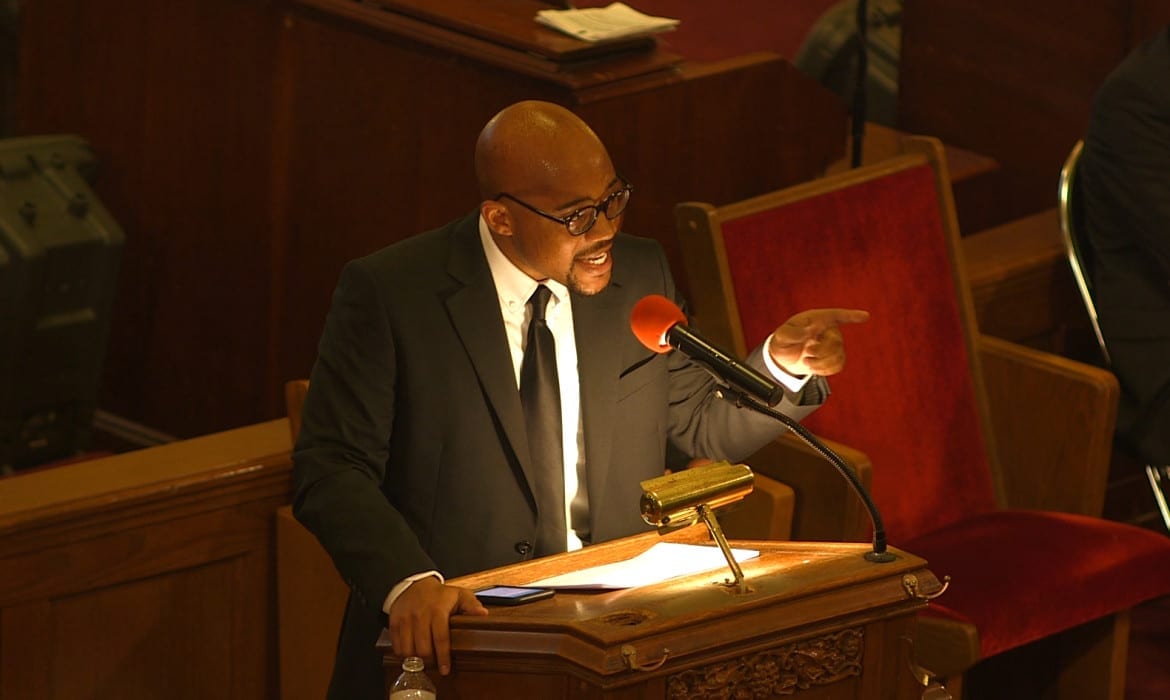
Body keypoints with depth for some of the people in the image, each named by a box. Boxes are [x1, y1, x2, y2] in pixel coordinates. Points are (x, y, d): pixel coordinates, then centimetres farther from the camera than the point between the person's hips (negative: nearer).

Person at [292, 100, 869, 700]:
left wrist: (784, 364, -2)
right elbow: (331, 468, -11)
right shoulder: (386, 294, -7)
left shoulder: (639, 275, 7)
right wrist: (407, 581, -27)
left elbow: (702, 430, 18)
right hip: (445, 643, -4)